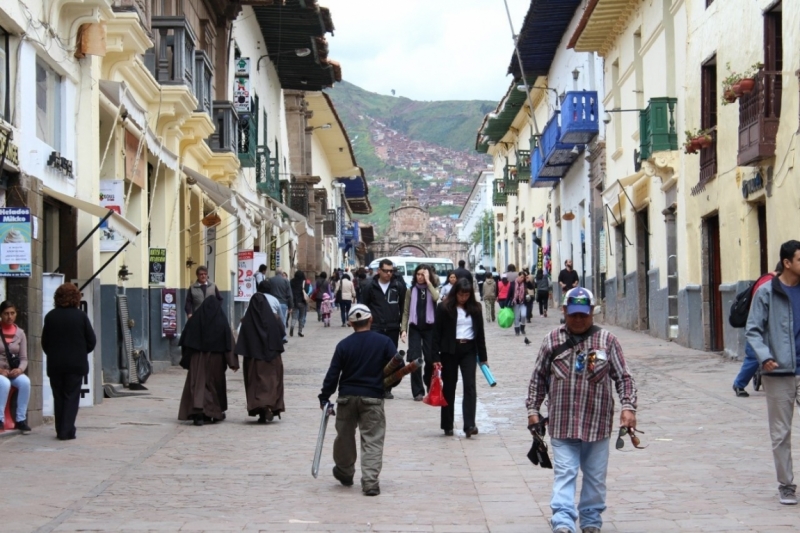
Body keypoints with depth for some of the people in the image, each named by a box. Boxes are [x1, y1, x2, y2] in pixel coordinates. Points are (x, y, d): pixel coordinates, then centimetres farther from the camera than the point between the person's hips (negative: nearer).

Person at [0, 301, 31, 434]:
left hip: (12, 371, 3)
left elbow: (24, 358, 6)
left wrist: (19, 369, -15)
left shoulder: (20, 333, 7)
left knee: (25, 382, -29)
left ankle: (20, 419, -20)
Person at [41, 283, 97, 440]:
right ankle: (67, 431, -4)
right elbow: (91, 340, -3)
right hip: (76, 363, -2)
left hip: (55, 364, 2)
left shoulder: (50, 316, -2)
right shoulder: (81, 316, -7)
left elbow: (45, 341, 2)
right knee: (71, 397, 2)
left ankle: (60, 430, 13)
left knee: (58, 397, 11)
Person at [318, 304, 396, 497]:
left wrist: (324, 397, 6)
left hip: (347, 397, 2)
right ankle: (370, 482, -10)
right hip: (373, 398, -2)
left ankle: (344, 473, 36)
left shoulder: (343, 345, -1)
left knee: (344, 436, 18)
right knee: (372, 440, 0)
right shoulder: (384, 342, -4)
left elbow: (333, 373, -1)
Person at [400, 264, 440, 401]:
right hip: (414, 328, 0)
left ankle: (429, 384, 30)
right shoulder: (411, 291, 6)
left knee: (431, 358, 2)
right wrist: (403, 329, -4)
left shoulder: (432, 289, 4)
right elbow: (406, 312, 5)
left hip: (430, 328, 0)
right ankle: (418, 391, -2)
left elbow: (436, 297, -21)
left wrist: (428, 281, -16)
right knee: (415, 359, -7)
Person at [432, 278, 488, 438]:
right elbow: (437, 333, -5)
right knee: (449, 387, 6)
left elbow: (480, 332, 10)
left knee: (470, 386, -9)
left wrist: (483, 356, 9)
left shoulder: (475, 308, 5)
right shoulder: (444, 308, -5)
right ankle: (447, 425, 15)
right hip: (450, 350, -2)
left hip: (469, 350, 2)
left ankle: (469, 425, -14)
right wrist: (436, 357, -11)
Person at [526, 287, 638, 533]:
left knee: (596, 476, 11)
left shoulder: (607, 341, 2)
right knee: (564, 474, -7)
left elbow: (623, 377, 3)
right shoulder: (552, 340, 4)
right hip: (562, 423, -1)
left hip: (597, 423, 1)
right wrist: (533, 409, 7)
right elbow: (538, 377, 10)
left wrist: (628, 407, -9)